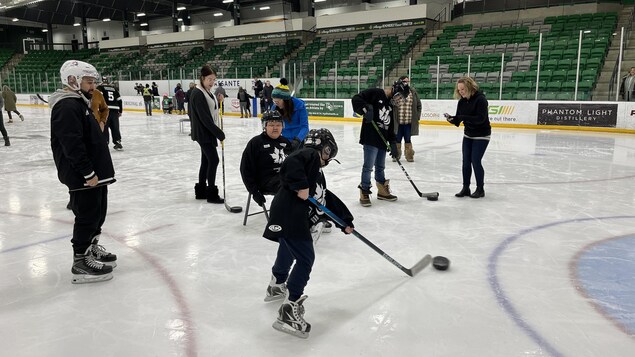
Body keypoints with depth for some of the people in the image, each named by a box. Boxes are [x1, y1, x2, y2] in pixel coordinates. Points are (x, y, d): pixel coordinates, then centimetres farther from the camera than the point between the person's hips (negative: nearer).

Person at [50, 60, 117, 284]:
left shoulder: (80, 103, 17)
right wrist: (88, 172, -23)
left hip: (94, 172, 10)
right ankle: (81, 262, 8)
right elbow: (72, 145, -25)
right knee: (88, 216, -3)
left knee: (98, 213, 20)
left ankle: (91, 247, 36)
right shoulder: (67, 107, -17)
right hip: (82, 176, -10)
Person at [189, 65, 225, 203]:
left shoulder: (208, 92, 12)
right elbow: (204, 118, -22)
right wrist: (219, 133, -21)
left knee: (206, 161, 14)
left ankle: (201, 191, 23)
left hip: (208, 133, 9)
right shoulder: (197, 94, -17)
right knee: (213, 160, -9)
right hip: (203, 133, -9)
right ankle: (211, 194, -2)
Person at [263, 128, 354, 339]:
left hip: (295, 218, 11)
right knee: (305, 258, -11)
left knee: (289, 249, 32)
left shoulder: (317, 174, 26)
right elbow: (290, 163, -23)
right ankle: (289, 311, -10)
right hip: (289, 216, -11)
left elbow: (329, 200, 28)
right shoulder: (310, 155, -2)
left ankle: (277, 286, 56)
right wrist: (300, 185, -25)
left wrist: (345, 221, 28)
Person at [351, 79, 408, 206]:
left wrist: (393, 143, 12)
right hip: (370, 138, -8)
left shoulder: (391, 106, 21)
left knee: (380, 167, 18)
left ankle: (382, 191, 29)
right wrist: (365, 108, -26)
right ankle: (364, 193, 2)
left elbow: (391, 128, 20)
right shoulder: (375, 93, -3)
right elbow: (356, 98, -11)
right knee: (368, 166, -7)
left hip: (382, 141, 8)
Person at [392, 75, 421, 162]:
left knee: (408, 139, 11)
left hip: (409, 122, 2)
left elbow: (418, 105, 12)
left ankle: (409, 155, 22)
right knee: (397, 139, 9)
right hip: (397, 121, -2)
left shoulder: (413, 92, 4)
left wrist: (417, 116, 5)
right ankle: (396, 155, 24)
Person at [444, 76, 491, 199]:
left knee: (475, 161, -7)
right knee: (466, 161, 5)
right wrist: (452, 119, -21)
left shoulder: (480, 99, -19)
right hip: (468, 135, 6)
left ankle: (480, 189, 9)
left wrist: (464, 117, -35)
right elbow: (458, 119, 0)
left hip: (481, 135, -6)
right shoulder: (462, 101, 0)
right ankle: (466, 188, 16)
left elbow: (480, 118, -28)